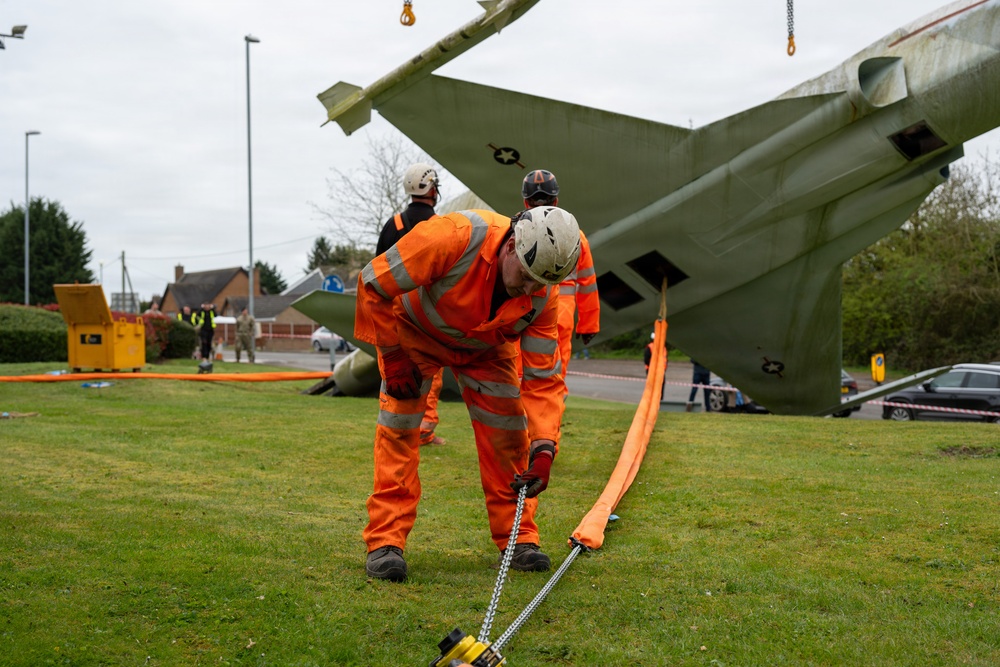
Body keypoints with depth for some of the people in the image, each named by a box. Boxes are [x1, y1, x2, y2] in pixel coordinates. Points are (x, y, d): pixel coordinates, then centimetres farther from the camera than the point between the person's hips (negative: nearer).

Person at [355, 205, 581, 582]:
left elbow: (543, 378, -21)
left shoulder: (542, 296, -26)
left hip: (485, 347, 3)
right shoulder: (453, 238, -41)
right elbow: (373, 285, -30)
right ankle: (385, 541, -7)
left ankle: (517, 538, 9)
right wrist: (392, 357, -25)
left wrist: (543, 450, -33)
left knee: (508, 432, -5)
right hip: (413, 328, -3)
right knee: (398, 427, -14)